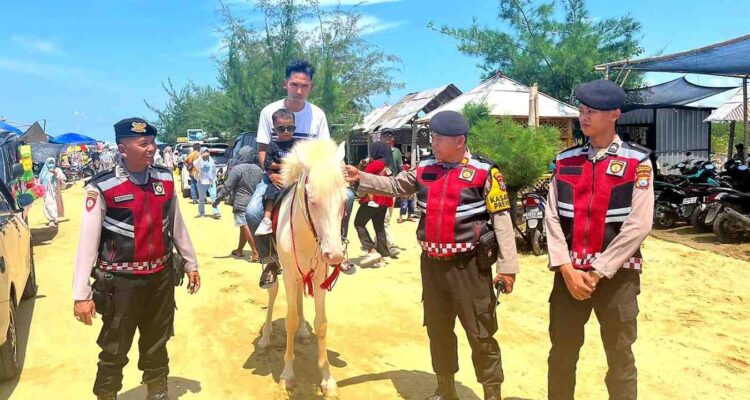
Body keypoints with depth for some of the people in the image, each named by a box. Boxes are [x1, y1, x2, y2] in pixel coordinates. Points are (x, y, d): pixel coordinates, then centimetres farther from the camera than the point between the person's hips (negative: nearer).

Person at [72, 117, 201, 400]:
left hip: (161, 276, 5)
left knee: (157, 343, 21)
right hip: (121, 281, -4)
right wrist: (81, 294, -14)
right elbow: (88, 242, -14)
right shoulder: (102, 188, -16)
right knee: (114, 349, 11)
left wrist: (190, 263, 14)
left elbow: (177, 225, 9)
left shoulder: (165, 180, -1)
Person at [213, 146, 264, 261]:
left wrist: (217, 200, -6)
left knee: (245, 227, -8)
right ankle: (239, 250, 29)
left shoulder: (237, 169, -12)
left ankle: (255, 252, -15)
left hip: (241, 203, -7)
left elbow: (227, 187, -13)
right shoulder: (258, 169, 9)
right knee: (245, 227, 17)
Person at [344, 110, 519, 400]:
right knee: (437, 329, 18)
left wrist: (507, 266, -13)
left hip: (469, 265, -5)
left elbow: (501, 218, -10)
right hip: (432, 263, 6)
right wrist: (360, 178, 2)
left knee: (480, 333, 3)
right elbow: (394, 186, 16)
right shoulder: (424, 170, 6)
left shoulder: (484, 172, -9)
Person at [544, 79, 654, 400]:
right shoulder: (565, 160, 5)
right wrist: (567, 270, -9)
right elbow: (552, 218, 0)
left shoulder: (637, 162, -5)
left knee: (620, 359, 11)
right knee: (561, 355, 14)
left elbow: (638, 225, -12)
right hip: (568, 274, 3)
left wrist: (597, 272, -14)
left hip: (616, 275, -3)